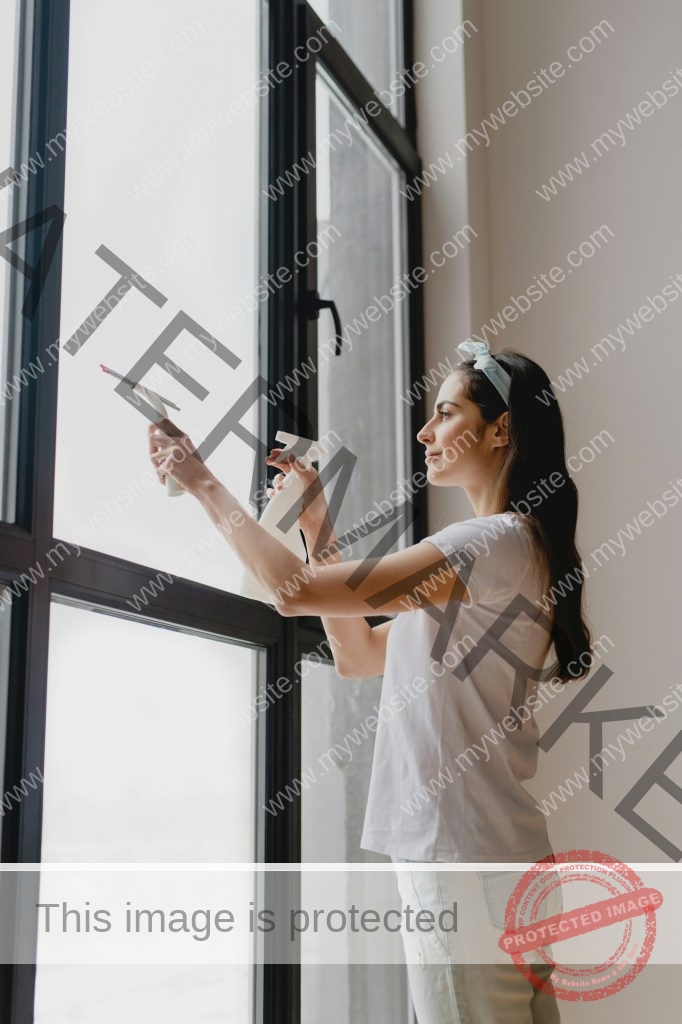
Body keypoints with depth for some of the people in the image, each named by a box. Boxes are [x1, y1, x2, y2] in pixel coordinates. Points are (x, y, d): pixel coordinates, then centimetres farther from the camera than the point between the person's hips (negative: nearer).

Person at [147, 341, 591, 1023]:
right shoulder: (495, 556, 19)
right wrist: (317, 528, 14)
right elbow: (357, 655, 20)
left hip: (471, 865, -10)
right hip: (450, 859, 10)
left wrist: (201, 482, -7)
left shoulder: (499, 542, -14)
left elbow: (294, 590, -18)